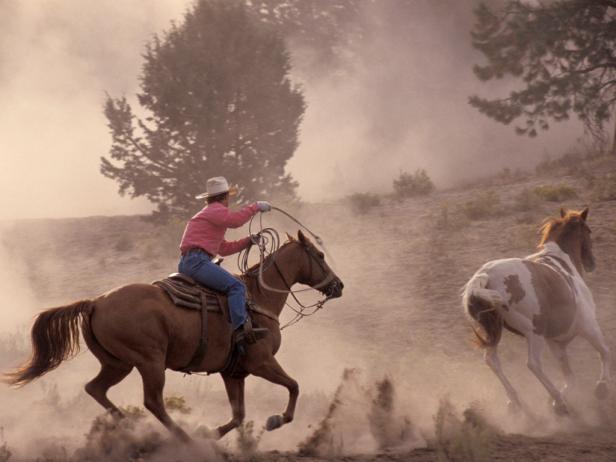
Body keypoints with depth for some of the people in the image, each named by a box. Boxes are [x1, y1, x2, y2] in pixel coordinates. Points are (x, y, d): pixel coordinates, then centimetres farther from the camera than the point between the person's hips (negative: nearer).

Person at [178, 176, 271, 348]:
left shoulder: (212, 212, 31)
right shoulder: (216, 210, 0)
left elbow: (224, 248, 33)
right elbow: (234, 220, -22)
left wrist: (248, 241, 26)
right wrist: (256, 207, -13)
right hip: (196, 261, -11)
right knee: (236, 286, -23)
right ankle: (241, 330, -39)